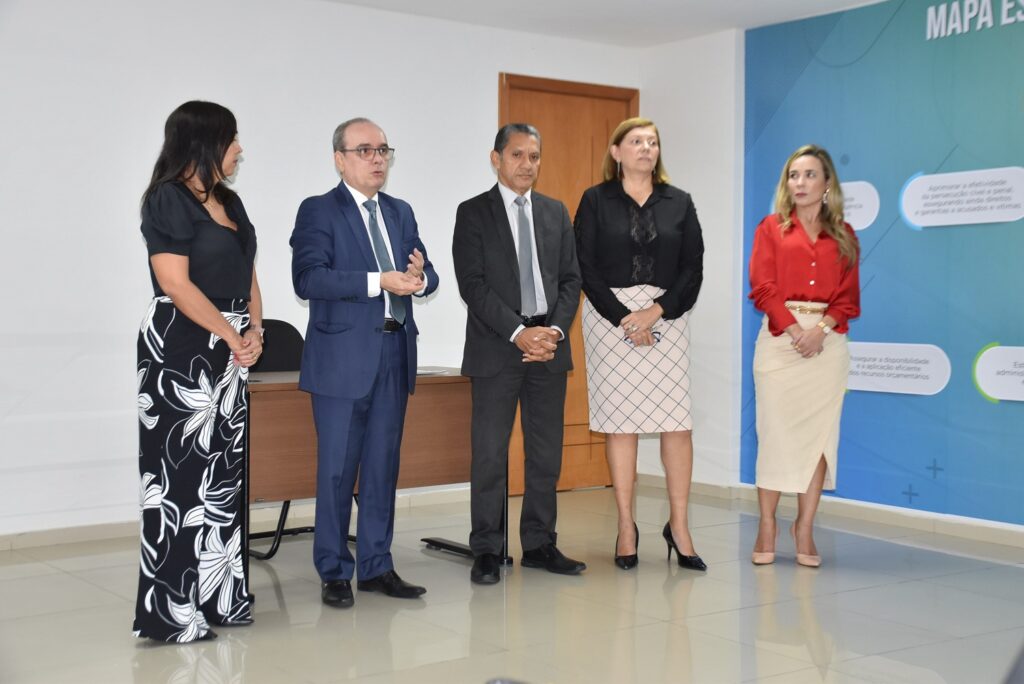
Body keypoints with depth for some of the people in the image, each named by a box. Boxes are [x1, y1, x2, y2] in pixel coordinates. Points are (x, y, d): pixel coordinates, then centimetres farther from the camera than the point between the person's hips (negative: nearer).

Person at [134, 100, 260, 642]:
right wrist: (233, 336, -11)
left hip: (230, 353, 8)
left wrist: (255, 332, 1)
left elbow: (247, 275, 17)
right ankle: (171, 611, 2)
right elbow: (176, 283, -16)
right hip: (180, 352, -8)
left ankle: (217, 597, 19)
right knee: (181, 474, -5)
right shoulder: (169, 200, -9)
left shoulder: (229, 201, 15)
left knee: (224, 471, 10)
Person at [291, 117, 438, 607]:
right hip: (343, 358, -6)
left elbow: (427, 275, 12)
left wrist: (420, 277, -12)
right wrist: (379, 282, -23)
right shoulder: (318, 212, -4)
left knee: (384, 466, 11)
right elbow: (308, 279, -17)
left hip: (395, 353, 6)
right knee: (337, 469, 1)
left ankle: (377, 566, 21)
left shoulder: (401, 213, 15)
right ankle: (334, 573, 13)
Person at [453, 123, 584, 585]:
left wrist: (555, 330, -6)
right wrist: (519, 333, -16)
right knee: (490, 453, -2)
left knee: (546, 453, 7)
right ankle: (486, 551, 7)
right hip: (496, 348, -4)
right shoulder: (473, 213, 1)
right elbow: (473, 285, -8)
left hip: (549, 344, 4)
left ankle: (539, 544, 17)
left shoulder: (556, 213, 14)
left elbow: (570, 279, 11)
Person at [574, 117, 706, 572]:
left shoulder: (679, 203, 10)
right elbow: (586, 268, -3)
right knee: (619, 420, 0)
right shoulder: (595, 201, 4)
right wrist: (623, 319, -12)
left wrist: (657, 311, -10)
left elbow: (693, 269, 4)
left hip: (667, 316, 2)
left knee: (676, 420, -4)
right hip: (610, 316, -2)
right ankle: (626, 528, 8)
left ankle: (679, 526, 6)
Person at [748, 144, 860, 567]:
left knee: (819, 433, 0)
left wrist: (820, 329, -12)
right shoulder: (771, 229, 8)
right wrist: (795, 330, -14)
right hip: (779, 338, -2)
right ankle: (767, 528, 5)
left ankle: (805, 529, 8)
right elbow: (763, 289, -2)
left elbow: (849, 297, 6)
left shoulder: (843, 236, 12)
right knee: (775, 431, -3)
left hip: (827, 341, 2)